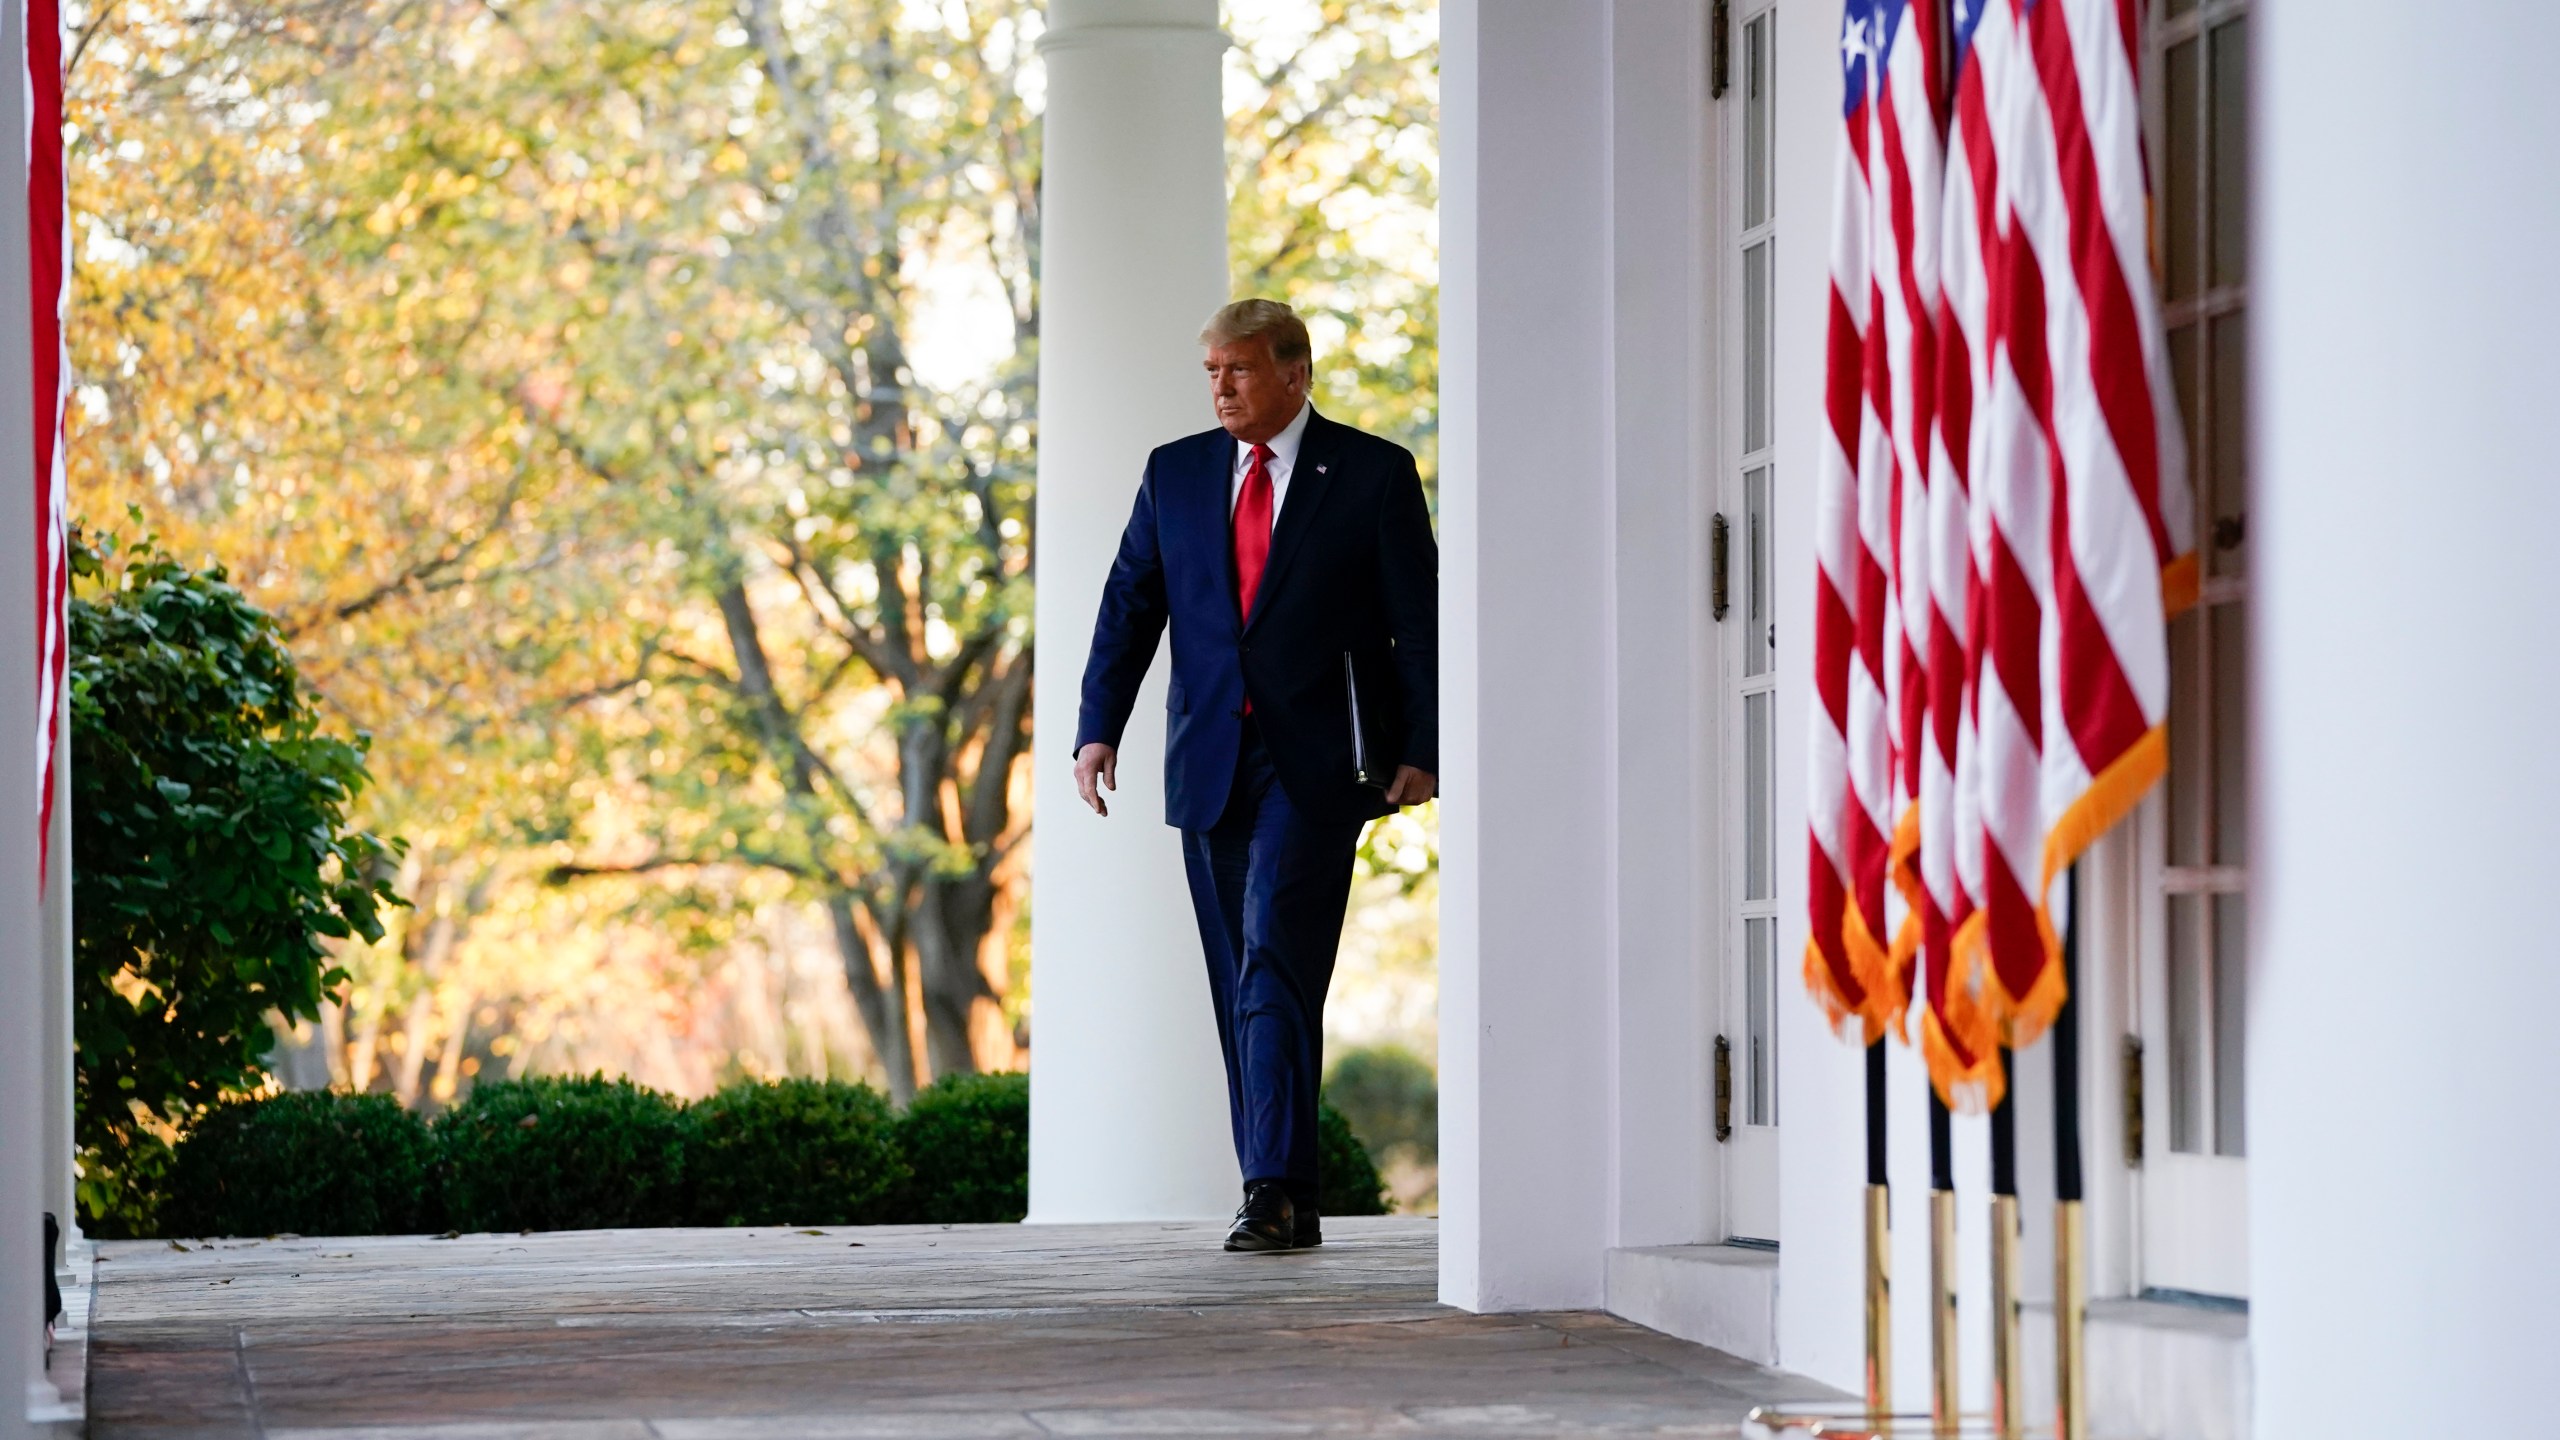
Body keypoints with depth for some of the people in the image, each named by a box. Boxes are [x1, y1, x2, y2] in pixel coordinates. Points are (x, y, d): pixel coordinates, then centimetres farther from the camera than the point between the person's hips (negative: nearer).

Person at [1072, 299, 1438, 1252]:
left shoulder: (1374, 474, 1)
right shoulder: (1176, 474, 12)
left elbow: (1419, 619, 0)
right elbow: (1129, 606, 10)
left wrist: (1420, 749, -8)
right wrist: (1098, 729, -2)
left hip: (1314, 764, -5)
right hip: (1210, 761, 5)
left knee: (1276, 964, -16)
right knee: (1240, 984, 6)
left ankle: (1276, 1190, -19)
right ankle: (1282, 1202, 12)